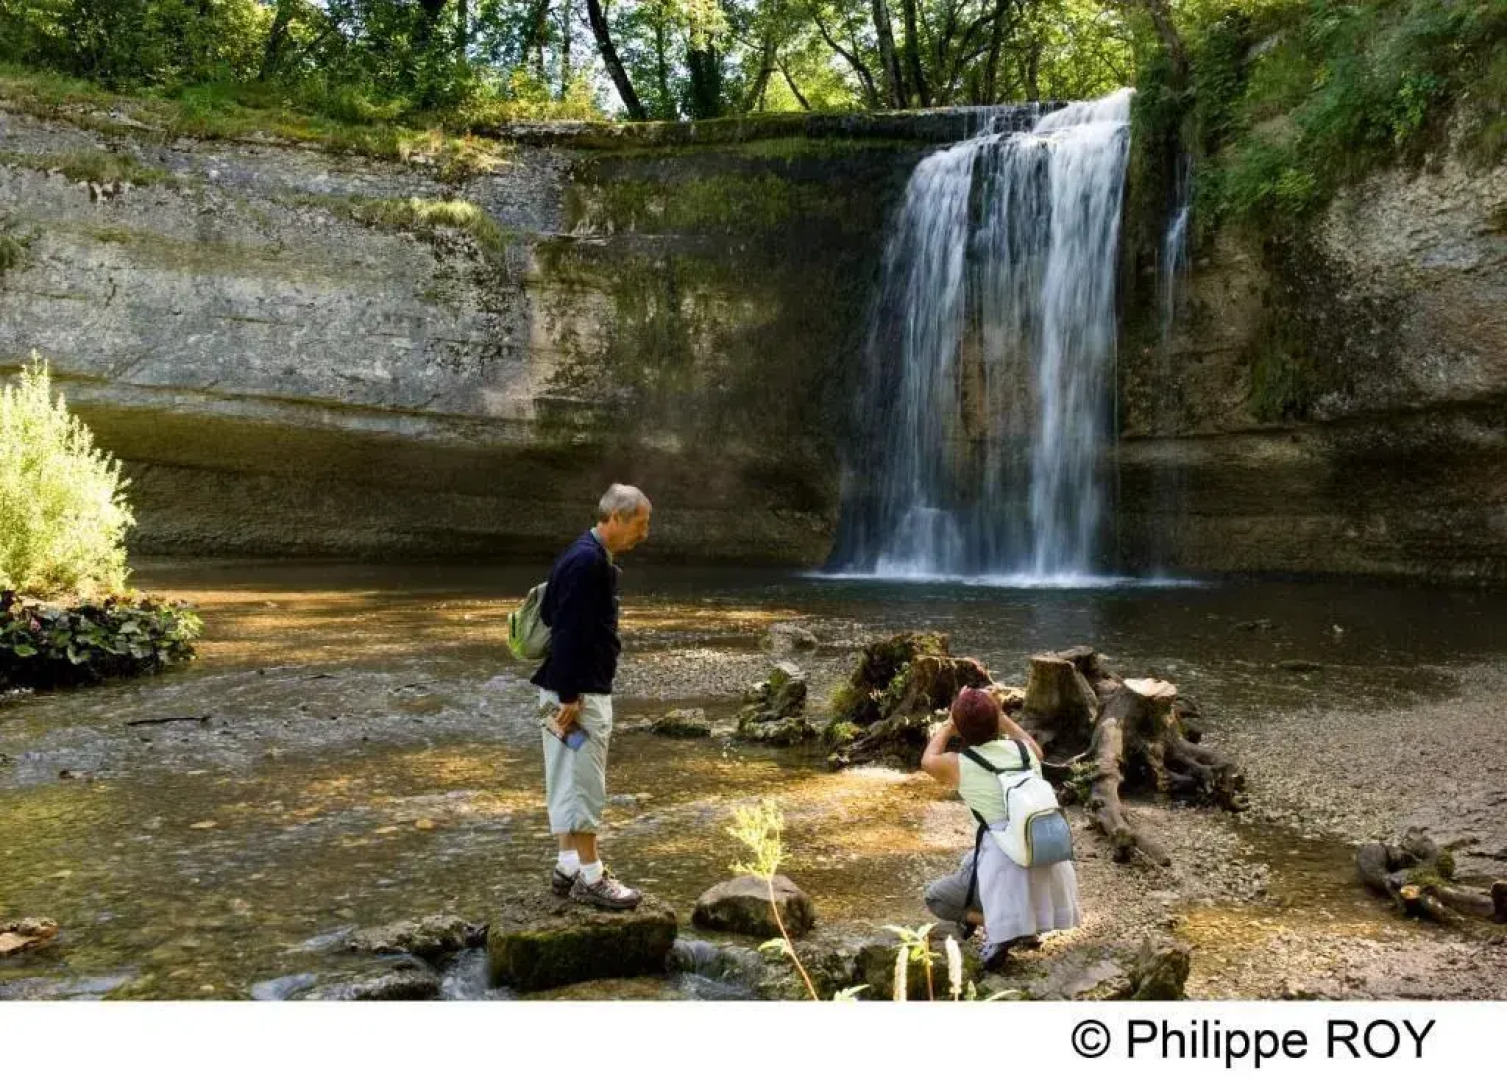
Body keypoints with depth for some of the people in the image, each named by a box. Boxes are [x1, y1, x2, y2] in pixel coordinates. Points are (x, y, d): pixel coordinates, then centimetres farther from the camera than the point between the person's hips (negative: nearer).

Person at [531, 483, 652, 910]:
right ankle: (590, 878, 6)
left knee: (570, 782, 15)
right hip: (578, 693, -10)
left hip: (582, 689, 10)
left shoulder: (594, 558, 13)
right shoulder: (586, 561, -20)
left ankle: (569, 867, 24)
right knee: (583, 783, -2)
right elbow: (567, 633, -24)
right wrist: (570, 697, -23)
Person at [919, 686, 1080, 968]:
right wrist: (1002, 716, 33)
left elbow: (928, 760, 19)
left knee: (935, 898, 17)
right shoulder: (1023, 750, 4)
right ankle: (1027, 925, 22)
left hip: (1006, 869, -5)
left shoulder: (958, 765, -6)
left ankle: (996, 926, -6)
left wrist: (949, 724, 28)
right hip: (1049, 858, 5)